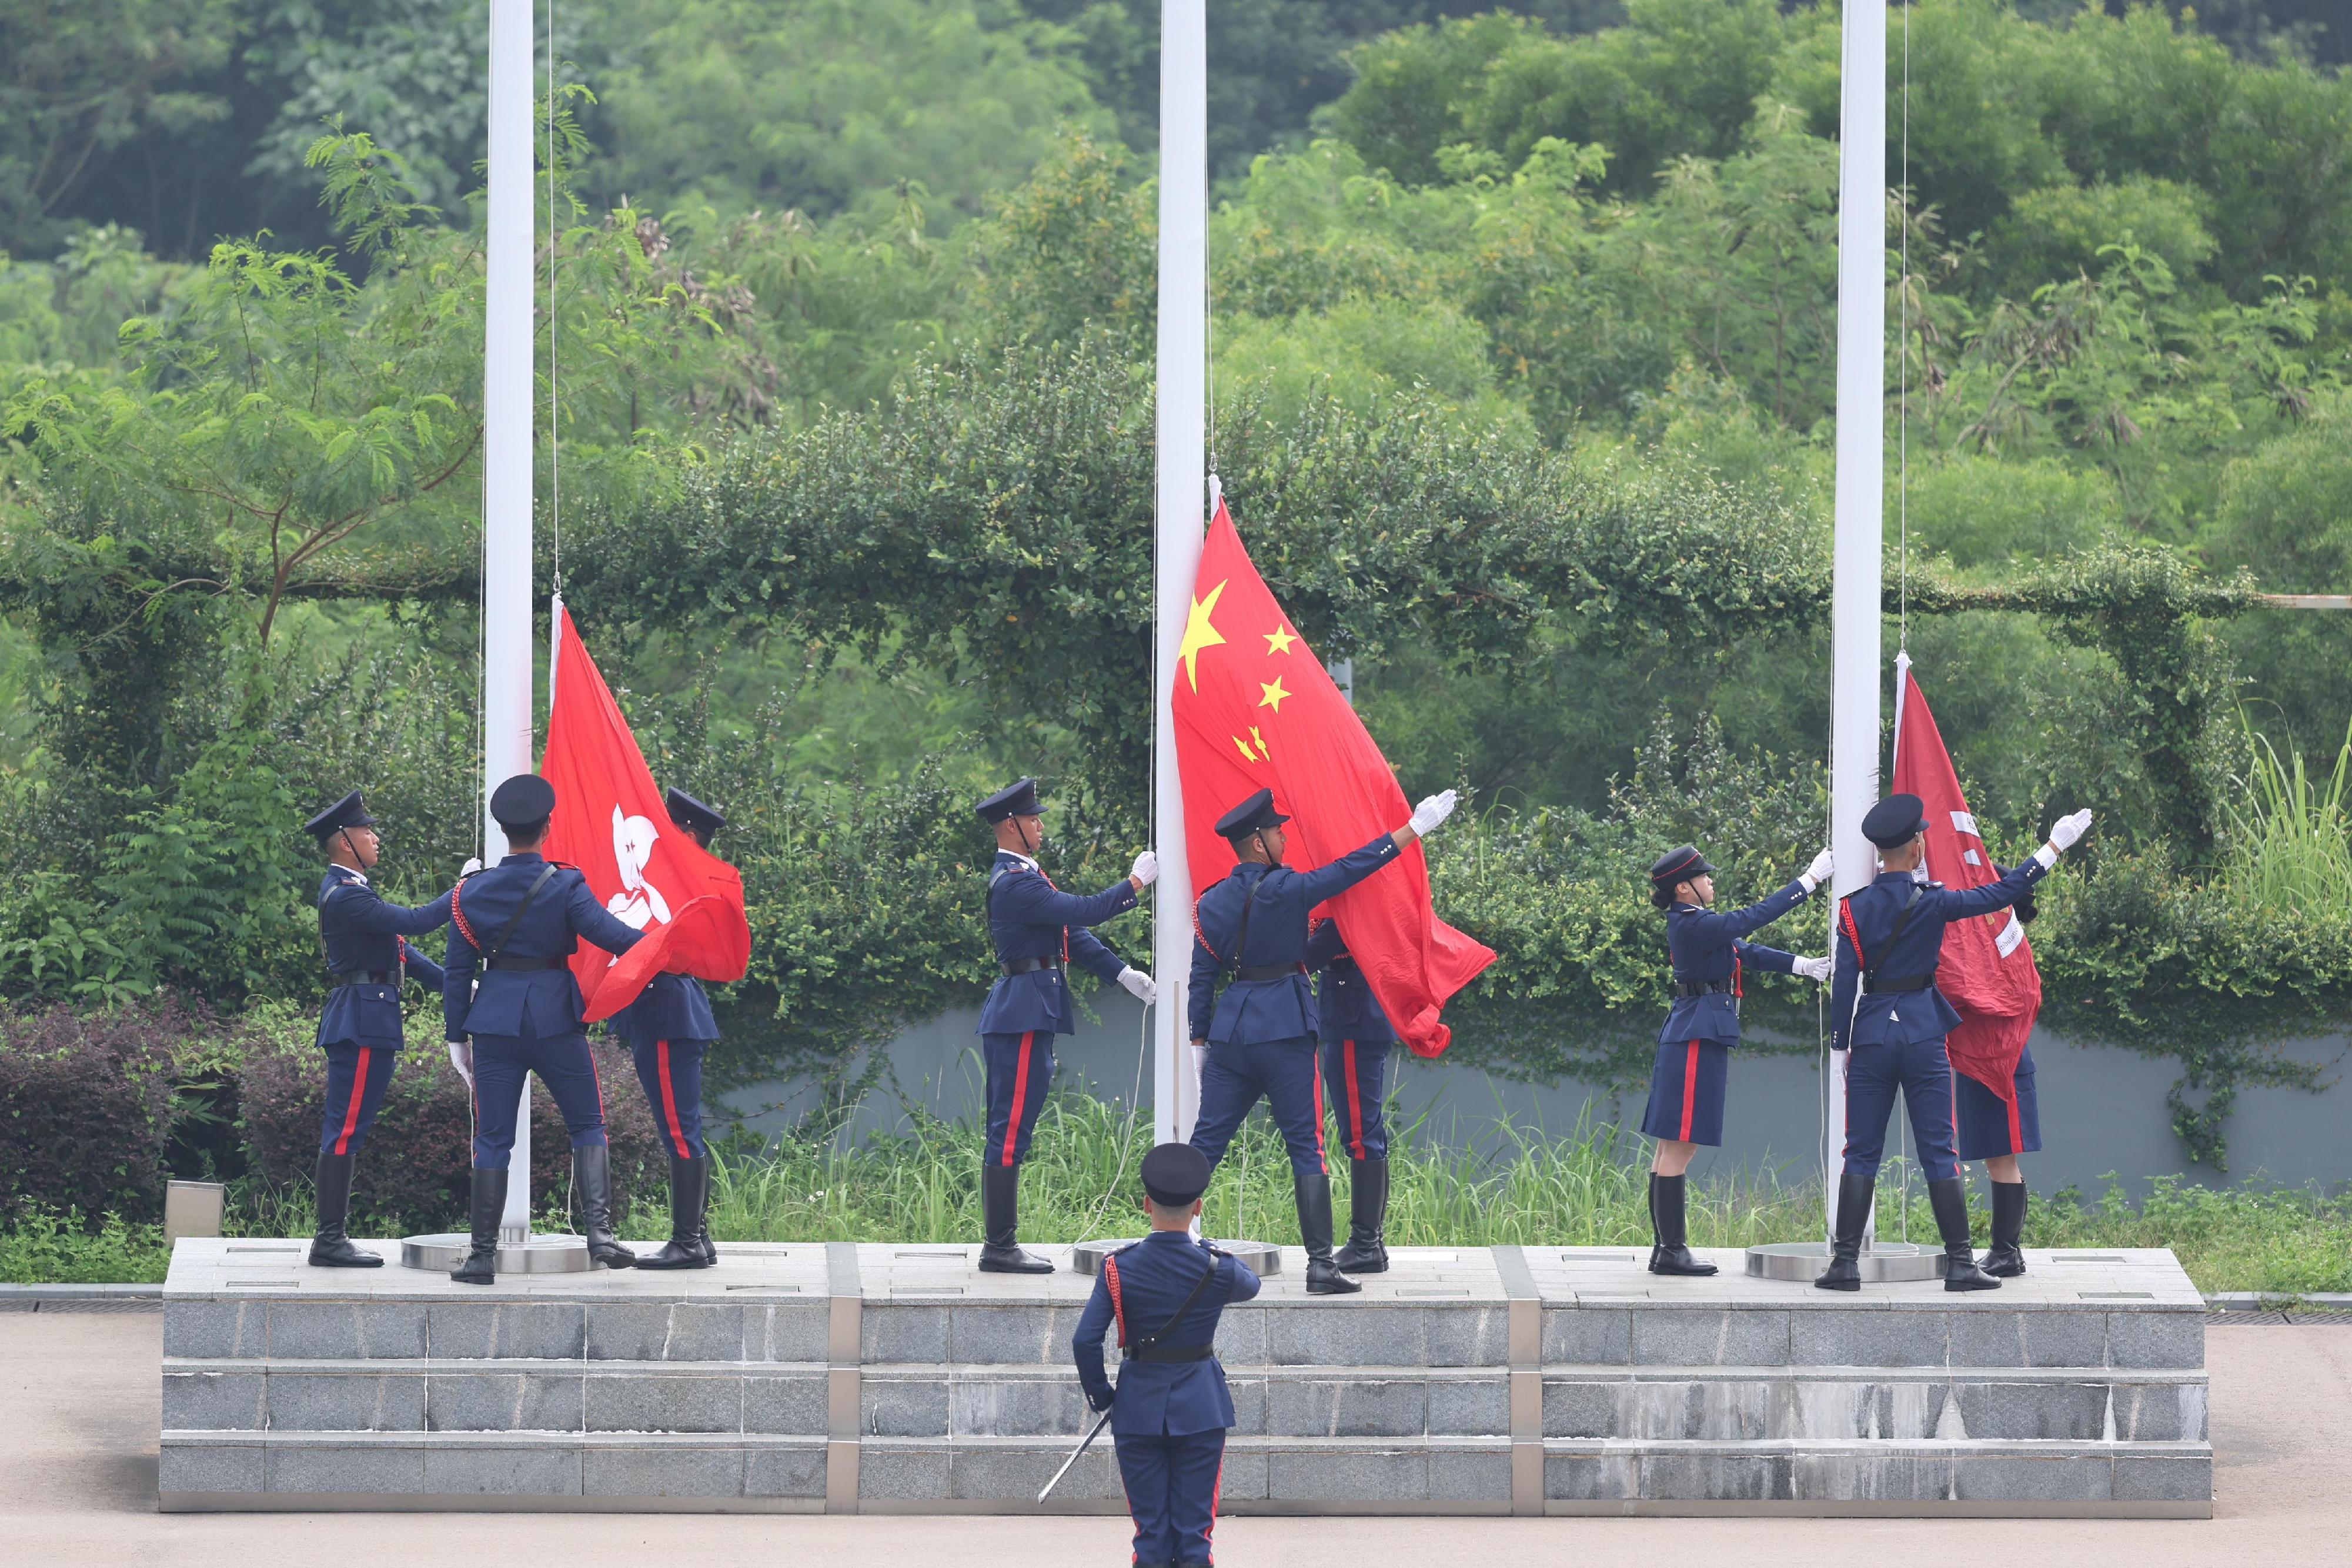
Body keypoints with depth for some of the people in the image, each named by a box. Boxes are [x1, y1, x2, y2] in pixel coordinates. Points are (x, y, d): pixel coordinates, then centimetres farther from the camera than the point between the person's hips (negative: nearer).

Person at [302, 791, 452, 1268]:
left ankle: (333, 1238, 13)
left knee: (345, 1129, 11)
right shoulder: (345, 896, -16)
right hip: (362, 1022, -11)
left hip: (362, 1022, 11)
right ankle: (331, 1241, -10)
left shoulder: (349, 889, 18)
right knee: (346, 1127, -9)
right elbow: (416, 922, -22)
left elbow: (397, 945, 22)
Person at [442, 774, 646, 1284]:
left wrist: (457, 1037, 11)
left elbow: (456, 971, 5)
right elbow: (609, 934, -17)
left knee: (493, 1140, 4)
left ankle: (483, 1255, 3)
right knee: (588, 1126, 10)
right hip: (556, 1022, -2)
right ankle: (599, 1231, -6)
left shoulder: (472, 892, 2)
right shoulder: (565, 887, -7)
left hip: (494, 1025, 2)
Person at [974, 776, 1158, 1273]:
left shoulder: (1025, 877, 18)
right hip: (1022, 1017, -11)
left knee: (1011, 1129, 11)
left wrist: (1123, 974, 13)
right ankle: (999, 1248, -8)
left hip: (1028, 1018, 11)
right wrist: (1137, 882, -11)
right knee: (1010, 1128, -9)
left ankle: (1002, 1245, 14)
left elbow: (1073, 933, 19)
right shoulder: (1014, 883, -16)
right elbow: (1086, 911, -22)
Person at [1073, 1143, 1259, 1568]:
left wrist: (1100, 1394, 5)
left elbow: (1085, 1341, -11)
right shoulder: (1216, 1268, -11)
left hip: (1138, 1406, 1)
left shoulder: (1118, 1267, -10)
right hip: (1200, 1409, -1)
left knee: (1151, 1533, 8)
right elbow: (1250, 1285, 14)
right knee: (1195, 1533, 4)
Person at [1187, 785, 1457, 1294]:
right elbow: (1350, 869, -9)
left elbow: (1201, 979, 9)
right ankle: (1321, 1264, -6)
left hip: (1229, 1032, 5)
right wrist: (1415, 829, -4)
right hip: (1285, 1032, -5)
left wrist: (1199, 1043, 16)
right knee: (1306, 1147, -2)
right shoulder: (1285, 889, -11)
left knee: (1205, 1142, 9)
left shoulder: (1212, 903, 6)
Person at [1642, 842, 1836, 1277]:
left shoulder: (1692, 924, 14)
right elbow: (1755, 917, -16)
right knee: (1680, 1146, -8)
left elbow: (1745, 952, 16)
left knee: (1671, 1147, 11)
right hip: (1698, 1040, -11)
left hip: (1686, 1039, 11)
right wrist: (1810, 881, -11)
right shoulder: (1692, 926, -16)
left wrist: (1802, 966, 11)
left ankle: (1666, 1246, 15)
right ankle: (1672, 1249, -7)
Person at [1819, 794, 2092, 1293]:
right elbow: (2001, 893, -1)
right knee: (1939, 1153, 2)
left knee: (1861, 1154, 5)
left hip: (1871, 1036, 1)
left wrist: (1842, 1045, 6)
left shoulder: (1855, 908, -2)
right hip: (1923, 1036, -1)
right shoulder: (1932, 902, -7)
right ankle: (1960, 1263, 0)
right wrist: (2055, 846, 7)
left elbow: (1845, 983, -3)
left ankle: (1846, 1261, 1)